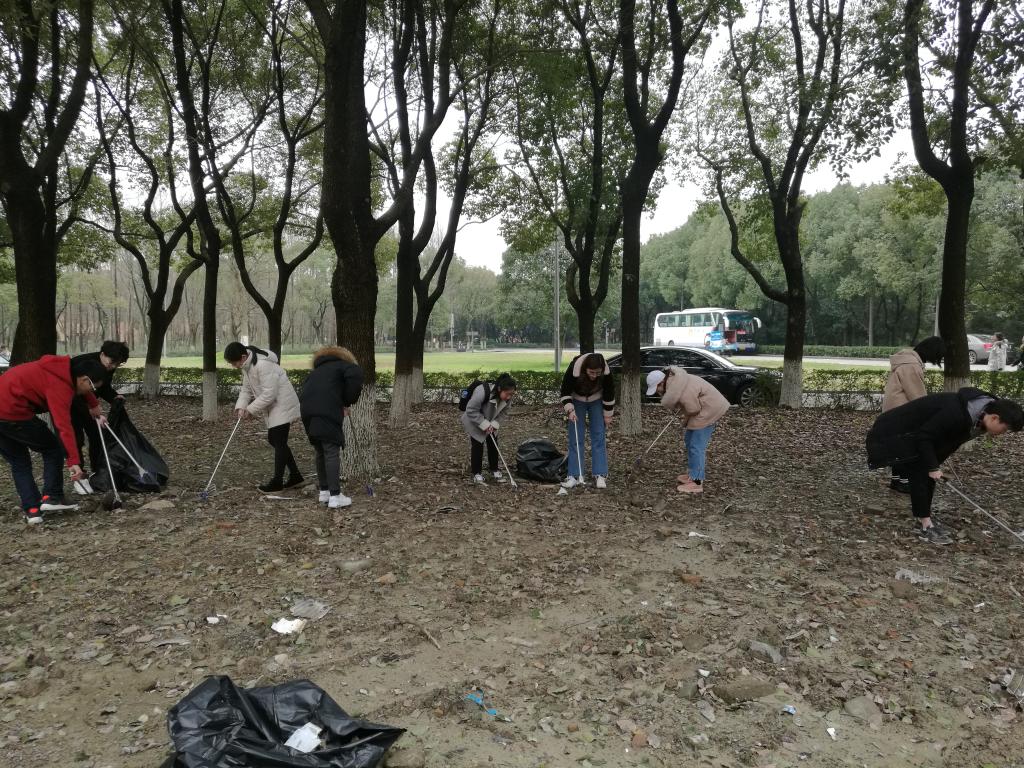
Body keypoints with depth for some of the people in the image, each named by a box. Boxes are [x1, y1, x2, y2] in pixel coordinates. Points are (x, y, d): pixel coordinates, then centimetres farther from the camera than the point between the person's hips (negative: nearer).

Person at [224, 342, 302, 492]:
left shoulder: (263, 365, -28)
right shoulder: (246, 366, 4)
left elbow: (269, 394, -28)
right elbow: (246, 389, 9)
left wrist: (251, 409, -21)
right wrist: (241, 406, -7)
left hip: (282, 405, -10)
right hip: (272, 408, 10)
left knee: (278, 442, -7)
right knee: (274, 440, 13)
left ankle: (277, 481, 1)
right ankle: (295, 475, 21)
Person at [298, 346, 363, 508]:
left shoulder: (316, 371, 34)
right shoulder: (342, 365, 15)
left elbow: (303, 391, 25)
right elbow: (356, 375, -10)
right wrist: (347, 402, 1)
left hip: (307, 411, 7)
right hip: (327, 412, -7)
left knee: (320, 452, 18)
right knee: (332, 452, -4)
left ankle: (324, 492, 25)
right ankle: (335, 496, -5)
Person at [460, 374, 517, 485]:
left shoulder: (507, 397, -22)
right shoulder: (482, 392, -40)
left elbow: (503, 412, -6)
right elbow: (471, 411, -32)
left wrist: (494, 424, -20)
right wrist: (484, 425, -30)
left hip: (490, 423, 5)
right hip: (474, 421, -5)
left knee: (493, 443, 5)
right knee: (477, 444, -5)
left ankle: (495, 469, 20)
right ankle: (477, 473, 6)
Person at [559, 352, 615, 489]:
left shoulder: (606, 373, -31)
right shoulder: (573, 369, -36)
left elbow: (609, 393, -13)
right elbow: (565, 391, -20)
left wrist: (608, 415, -6)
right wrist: (569, 409, -31)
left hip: (596, 401, 1)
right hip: (576, 401, -1)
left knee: (598, 437, -4)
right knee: (575, 438, -5)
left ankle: (600, 475, 0)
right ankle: (575, 476, -2)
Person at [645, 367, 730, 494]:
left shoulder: (682, 391, -31)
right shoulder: (671, 380, -1)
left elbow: (694, 410, -23)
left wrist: (686, 420, -4)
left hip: (709, 411, -10)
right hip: (700, 409, 10)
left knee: (696, 446, -9)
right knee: (689, 440, 17)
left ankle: (697, 483, -5)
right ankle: (692, 474, 27)